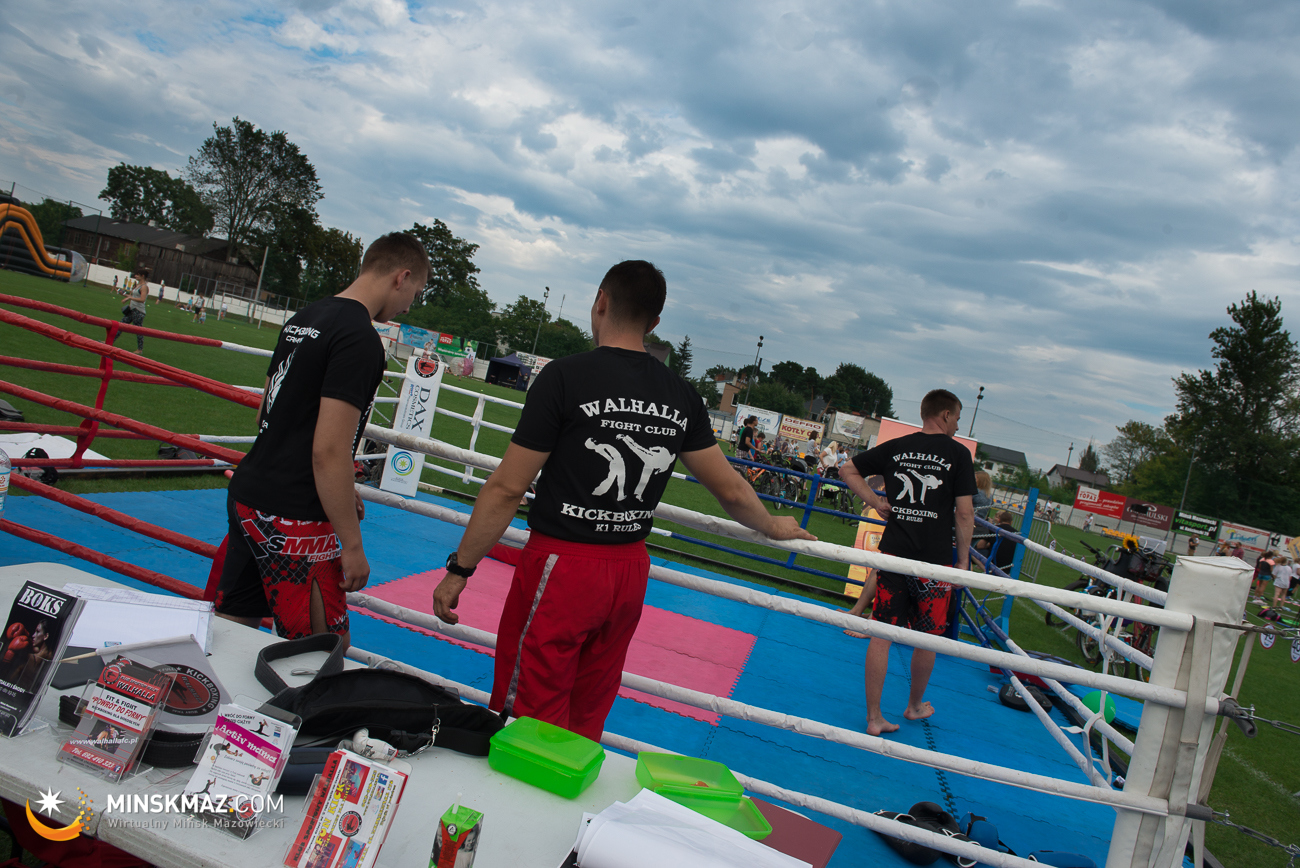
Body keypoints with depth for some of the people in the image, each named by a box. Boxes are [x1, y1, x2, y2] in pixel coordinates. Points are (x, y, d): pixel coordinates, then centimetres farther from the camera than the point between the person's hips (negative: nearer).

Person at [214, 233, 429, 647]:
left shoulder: (304, 317, 11)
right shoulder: (360, 340, -18)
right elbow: (328, 451, -23)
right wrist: (352, 545, -15)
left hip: (246, 494, 9)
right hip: (294, 520, -9)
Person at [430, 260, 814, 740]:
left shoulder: (565, 375, -12)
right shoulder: (681, 395, 3)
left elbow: (507, 489, -12)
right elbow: (730, 490, 10)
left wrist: (458, 570, -3)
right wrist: (775, 526, 29)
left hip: (560, 568, -5)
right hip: (631, 574, 5)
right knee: (584, 728, 19)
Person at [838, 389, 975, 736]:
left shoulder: (895, 447, 7)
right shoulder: (958, 453, -4)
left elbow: (847, 470, 14)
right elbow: (964, 513, -7)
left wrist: (876, 502, 12)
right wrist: (963, 559, 1)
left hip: (893, 552, 3)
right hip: (935, 559, -3)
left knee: (881, 635, 5)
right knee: (928, 638, 16)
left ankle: (873, 717, 9)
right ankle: (915, 706, 33)